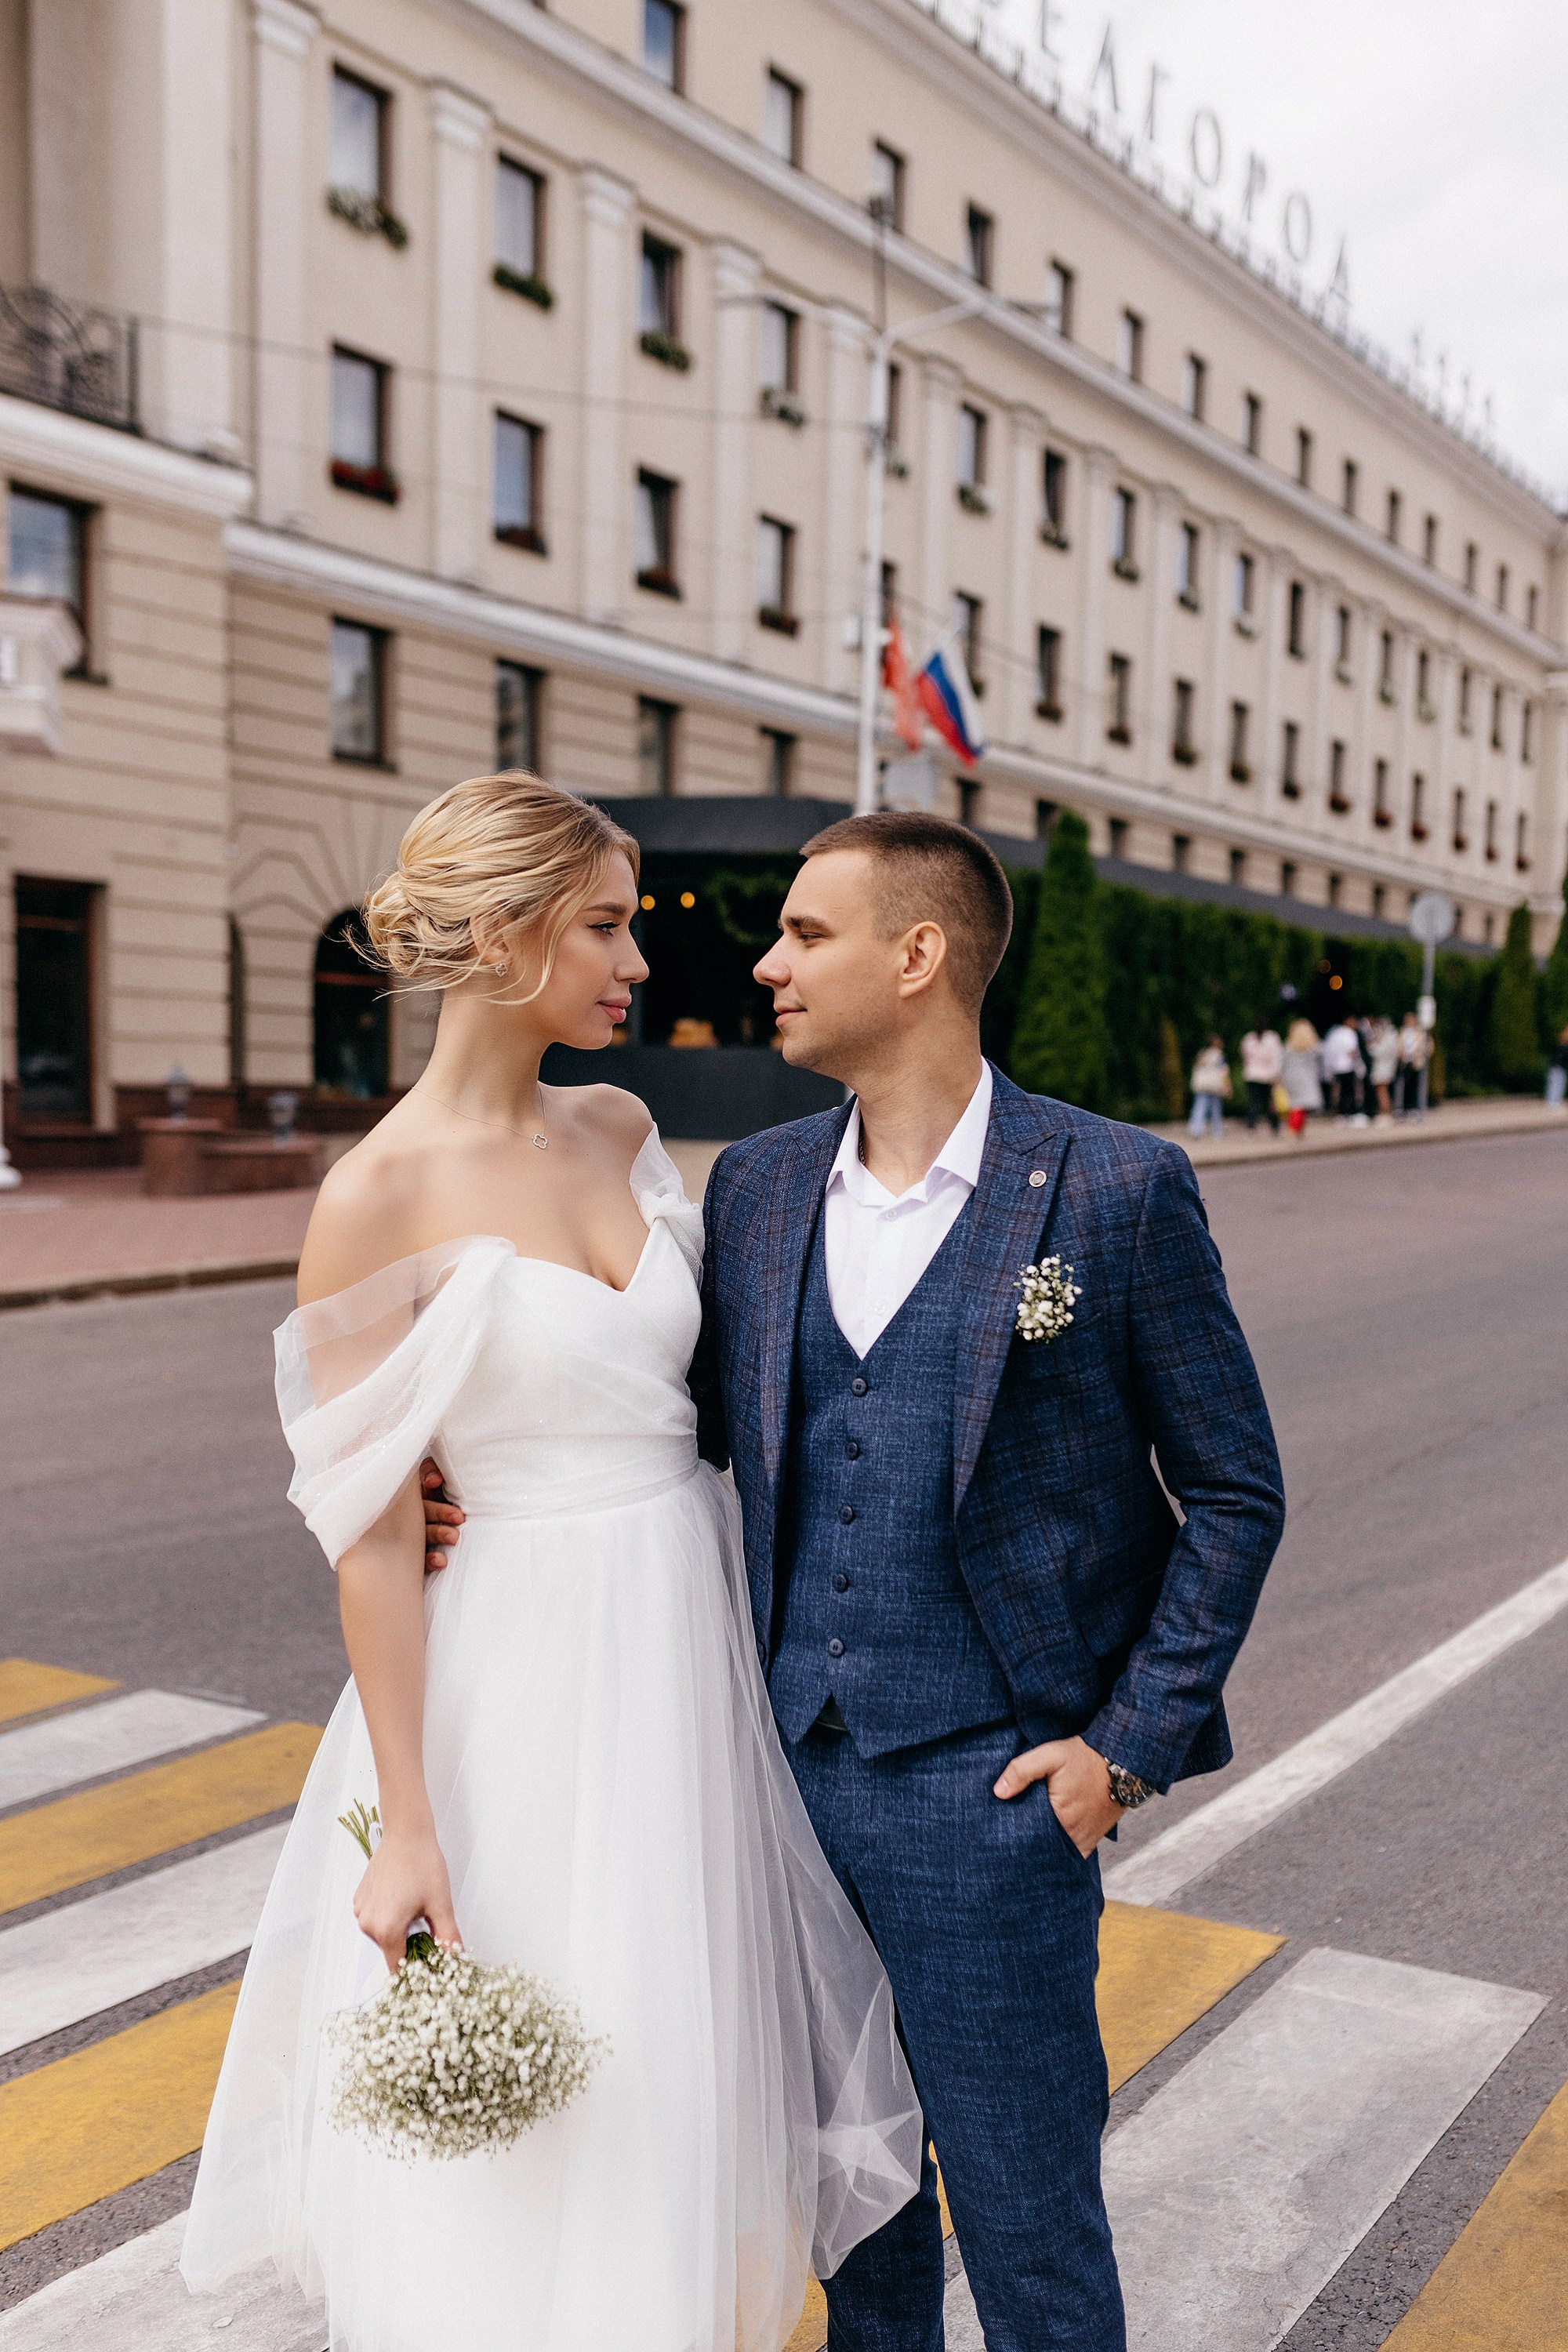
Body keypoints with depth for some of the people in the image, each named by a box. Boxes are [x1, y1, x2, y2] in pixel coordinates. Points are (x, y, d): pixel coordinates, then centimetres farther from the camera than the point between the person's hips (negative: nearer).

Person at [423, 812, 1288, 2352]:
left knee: (1023, 2212, 10)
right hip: (793, 1759, 5)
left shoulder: (1117, 1189, -10)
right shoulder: (758, 1183, 4)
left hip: (989, 1781, -5)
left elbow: (1234, 1492, -4)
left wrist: (1131, 1745, -8)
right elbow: (701, 1421, 11)